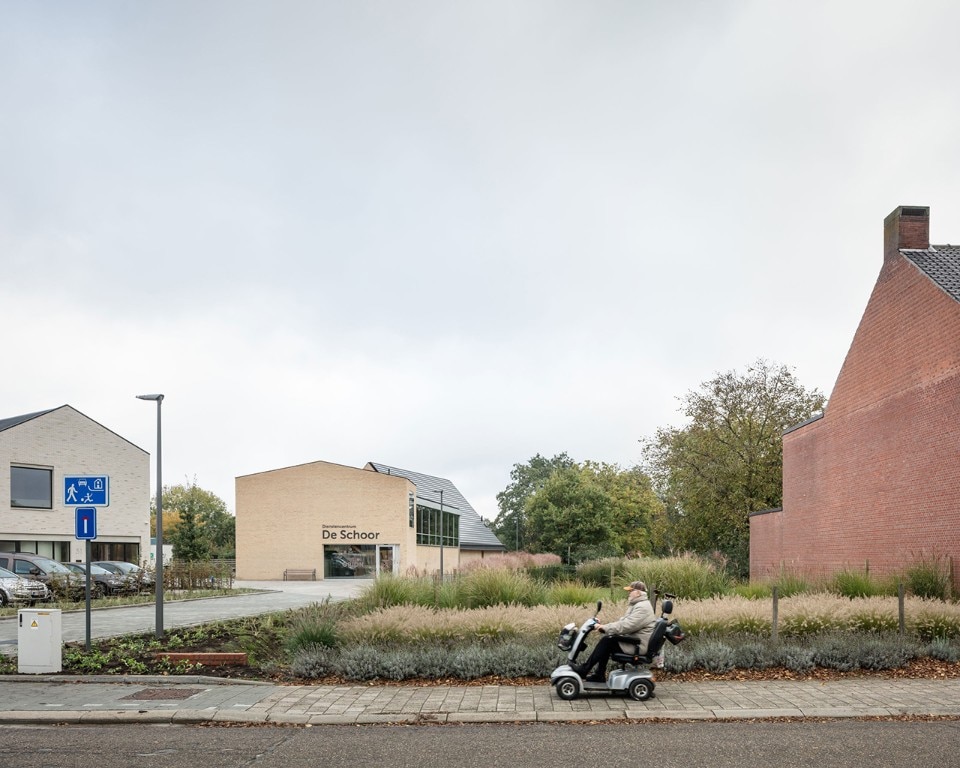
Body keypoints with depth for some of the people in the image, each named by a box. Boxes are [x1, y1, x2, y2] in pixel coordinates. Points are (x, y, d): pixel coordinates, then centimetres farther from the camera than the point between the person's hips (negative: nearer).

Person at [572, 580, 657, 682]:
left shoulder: (642, 608, -19)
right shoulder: (638, 605, 16)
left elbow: (626, 626, -27)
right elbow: (622, 621, 17)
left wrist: (605, 628, -21)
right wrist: (605, 627, 3)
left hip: (640, 644, -10)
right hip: (634, 639, 10)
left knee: (606, 641, -15)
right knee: (606, 639, 4)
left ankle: (584, 670, -8)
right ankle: (599, 675, 7)